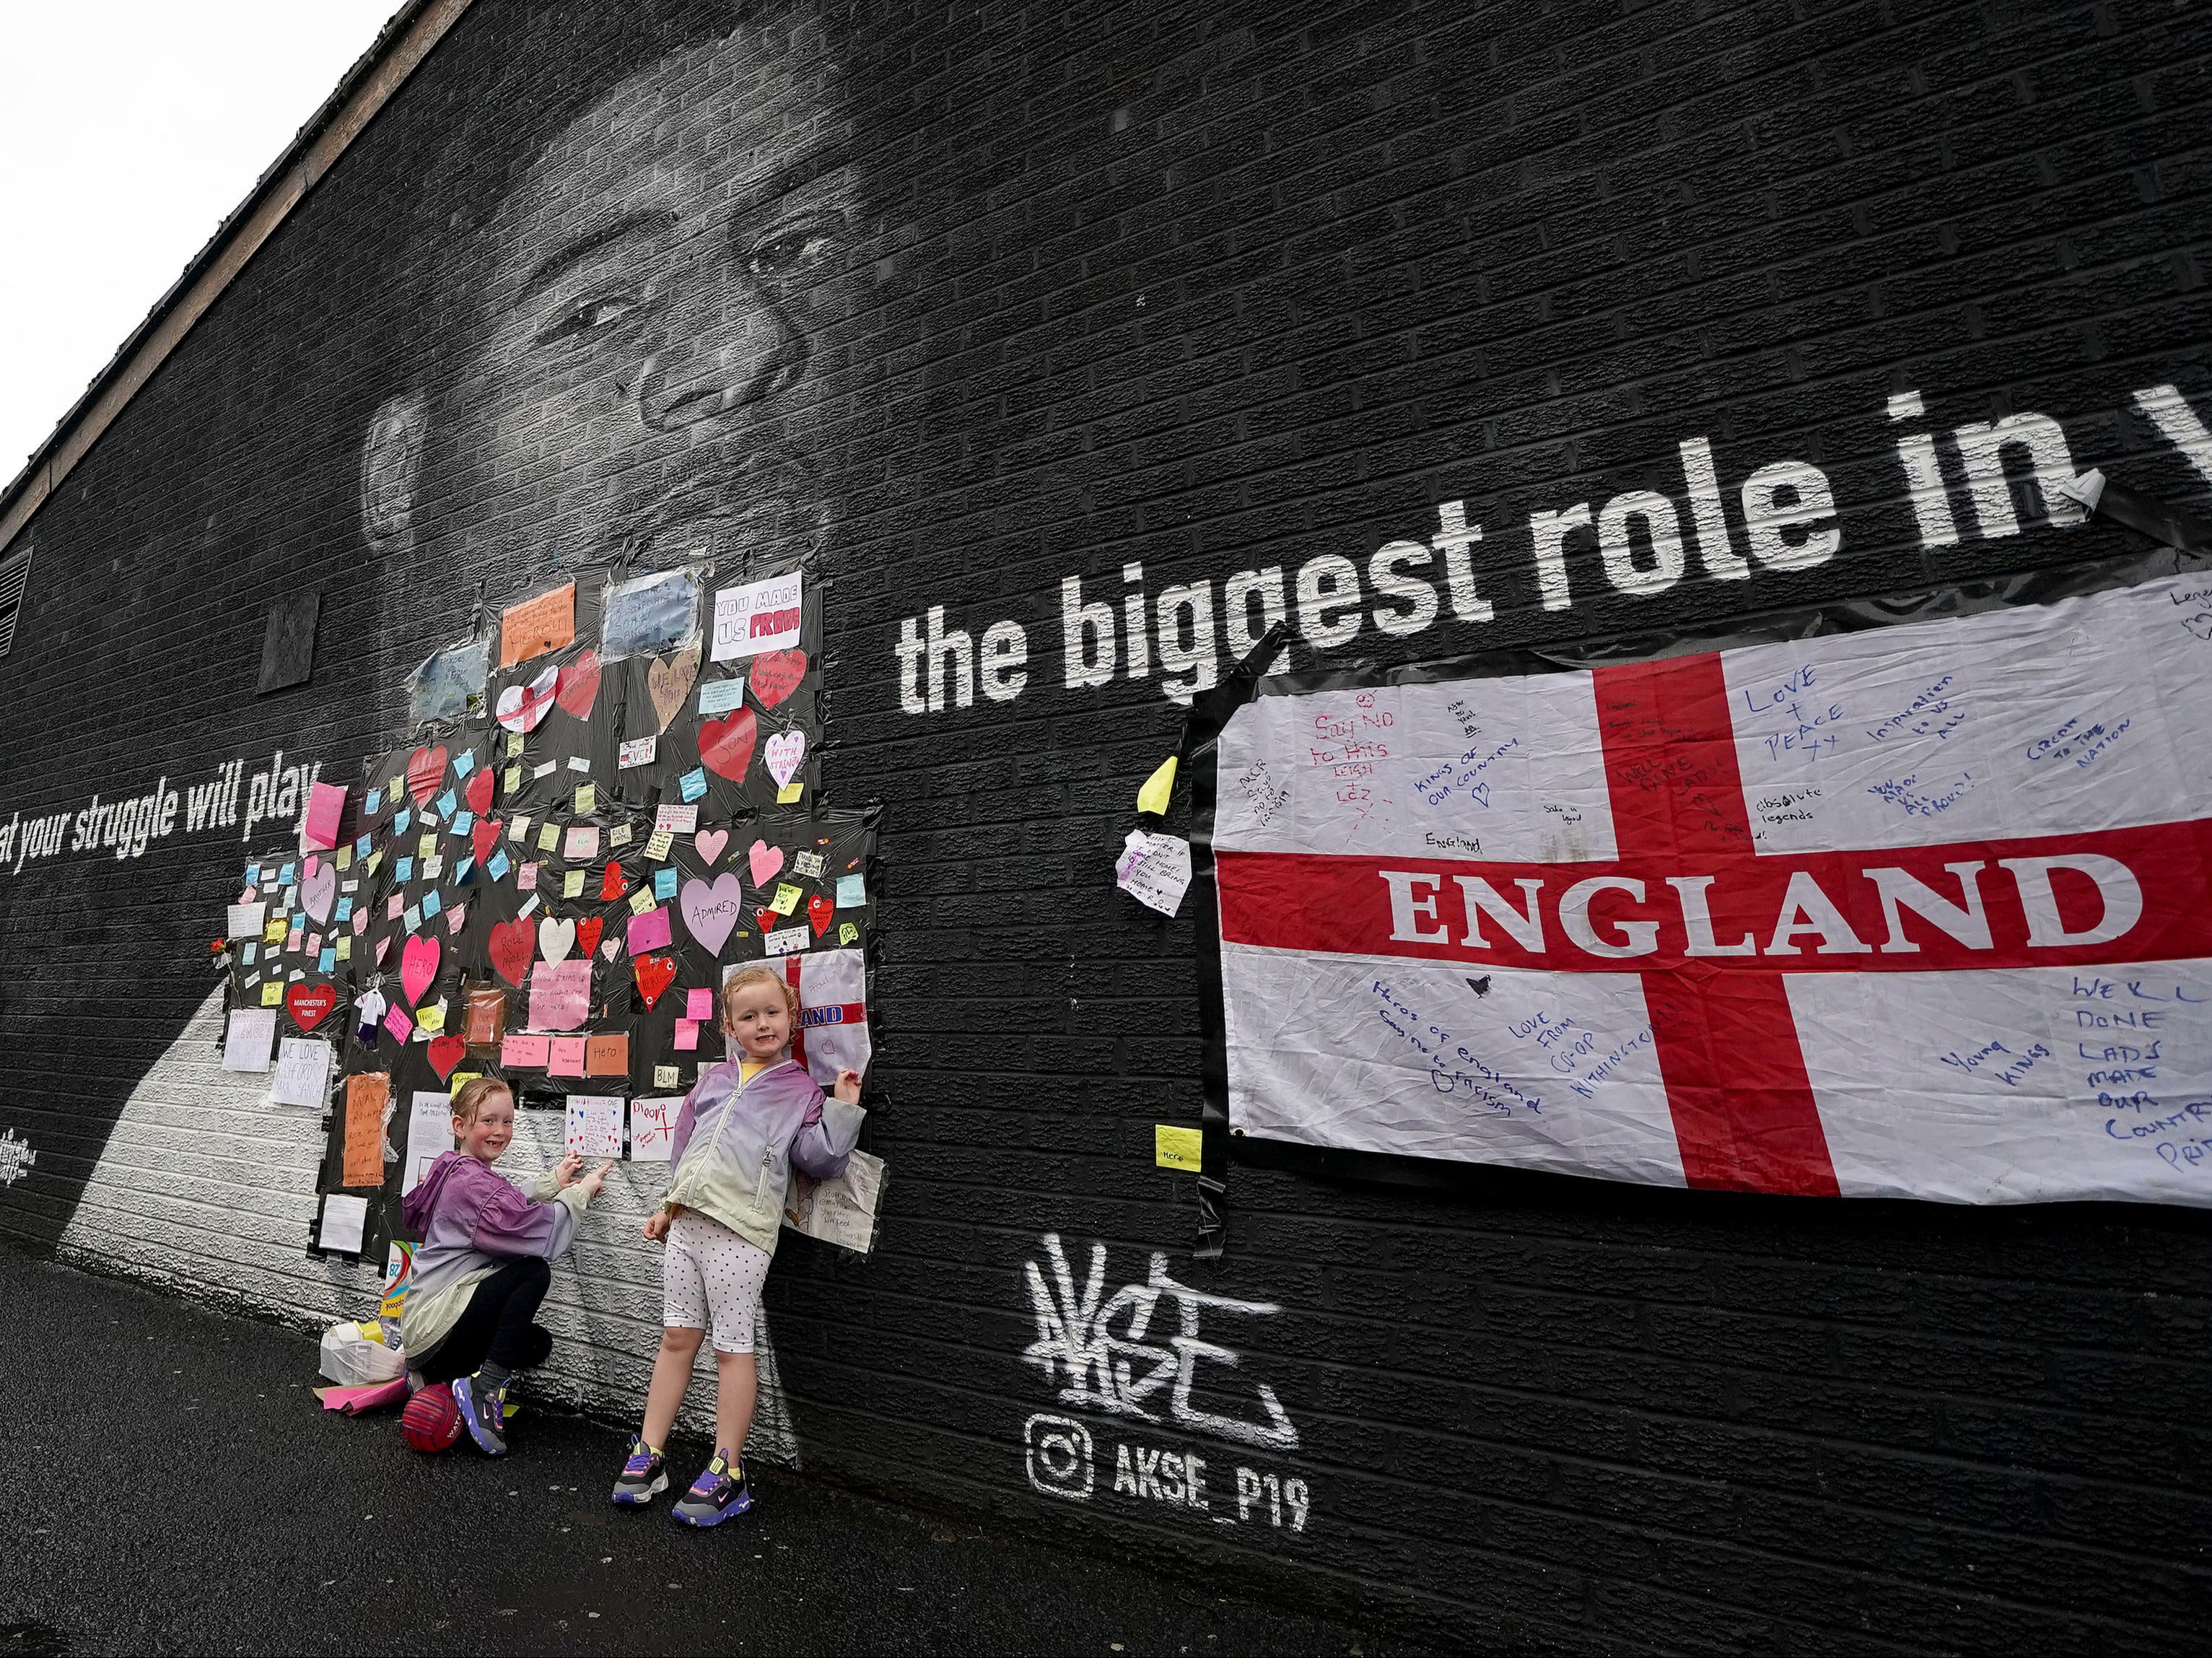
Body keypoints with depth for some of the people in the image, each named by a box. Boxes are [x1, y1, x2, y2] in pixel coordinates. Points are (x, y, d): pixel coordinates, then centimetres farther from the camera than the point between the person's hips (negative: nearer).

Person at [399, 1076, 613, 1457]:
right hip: (436, 1323, -10)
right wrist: (580, 1192, -15)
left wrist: (554, 1182, 7)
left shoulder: (460, 1174, 11)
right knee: (534, 1272, -23)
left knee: (537, 1343, 13)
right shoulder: (472, 1182, -22)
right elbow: (535, 1231, -29)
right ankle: (486, 1387, -18)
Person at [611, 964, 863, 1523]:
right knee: (677, 1337, 13)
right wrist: (669, 1207, 22)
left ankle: (727, 1472, 17)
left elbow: (820, 1161, -6)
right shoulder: (713, 1079, 13)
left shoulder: (801, 1089, 0)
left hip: (740, 1232, -4)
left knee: (732, 1347, 3)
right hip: (687, 1222, 5)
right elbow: (683, 1145, 23)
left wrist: (843, 1108, -15)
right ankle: (649, 1455, 29)